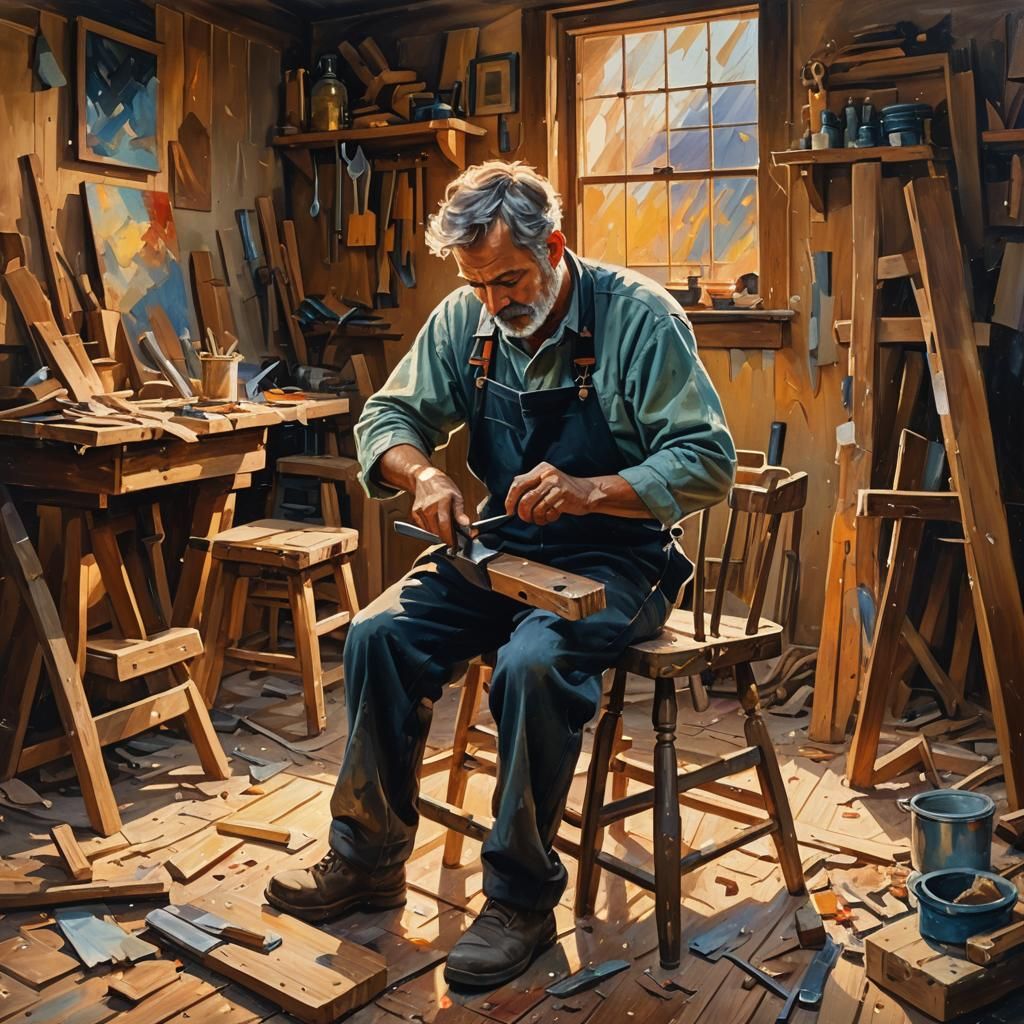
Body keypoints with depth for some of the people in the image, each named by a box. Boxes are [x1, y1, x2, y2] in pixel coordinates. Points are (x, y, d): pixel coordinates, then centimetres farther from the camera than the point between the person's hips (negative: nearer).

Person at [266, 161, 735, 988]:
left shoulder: (637, 316, -14)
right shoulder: (465, 319, 1)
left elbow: (709, 464, -17)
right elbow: (386, 420, 6)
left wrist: (591, 491, -32)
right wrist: (423, 472, -17)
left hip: (614, 561, -5)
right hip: (499, 547, 5)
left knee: (532, 664, -33)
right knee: (379, 635, -16)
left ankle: (522, 899, -12)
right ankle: (368, 861, 2)